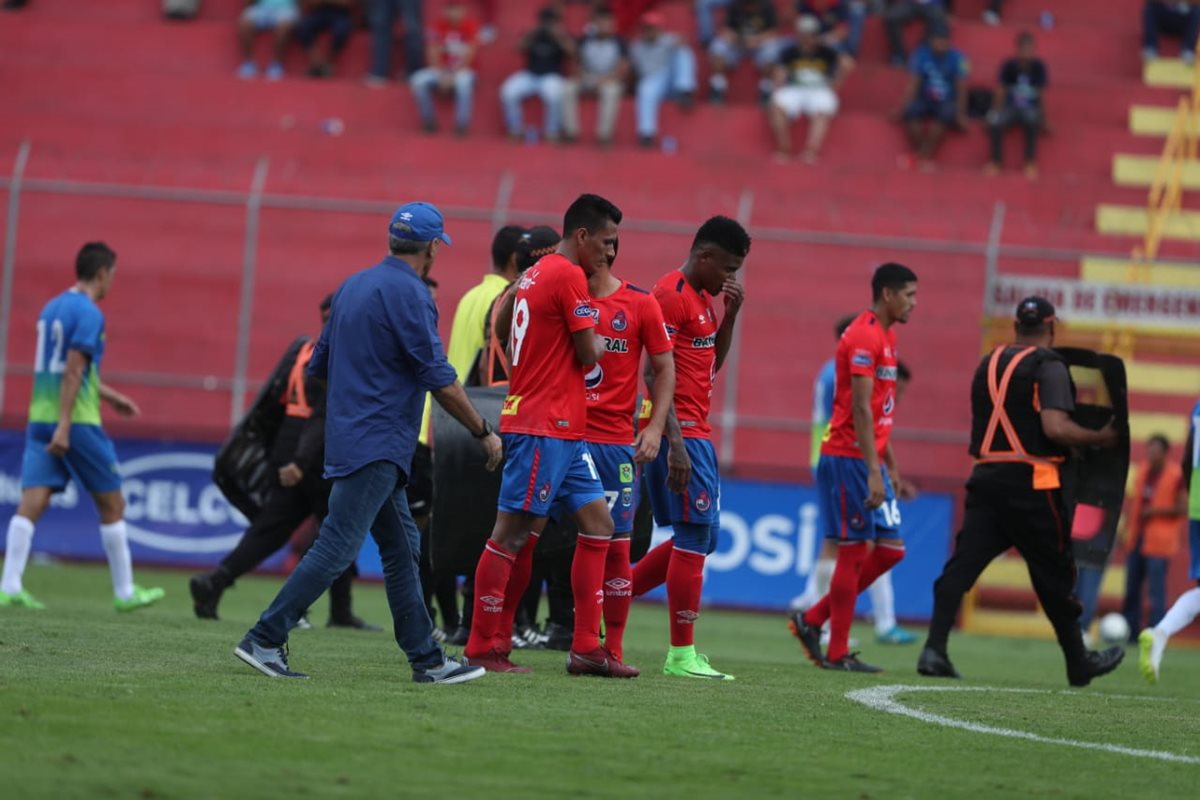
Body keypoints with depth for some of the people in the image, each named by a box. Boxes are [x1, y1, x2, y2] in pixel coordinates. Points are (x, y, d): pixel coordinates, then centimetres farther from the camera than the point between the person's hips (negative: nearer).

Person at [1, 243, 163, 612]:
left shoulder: (52, 308, 16)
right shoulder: (89, 314, -11)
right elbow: (73, 371, -19)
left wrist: (110, 396, 36)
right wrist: (64, 426, -22)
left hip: (40, 417, 7)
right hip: (77, 422, -7)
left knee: (32, 502, -1)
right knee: (112, 505, 5)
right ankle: (125, 593, 12)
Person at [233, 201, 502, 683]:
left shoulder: (353, 286, 14)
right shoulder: (408, 293, -12)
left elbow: (319, 366, 20)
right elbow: (439, 380, -13)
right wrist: (483, 432, -3)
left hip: (351, 440, 10)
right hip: (377, 445, -10)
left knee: (401, 548, 11)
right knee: (337, 547, -11)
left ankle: (426, 659, 12)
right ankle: (265, 639, -12)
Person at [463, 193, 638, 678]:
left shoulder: (534, 275, 16)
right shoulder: (568, 276, -13)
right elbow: (589, 356, -13)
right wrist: (598, 339, 9)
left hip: (563, 431, 10)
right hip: (544, 427, -10)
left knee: (598, 523, 9)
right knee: (512, 533, -6)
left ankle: (586, 647, 8)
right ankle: (482, 648, -2)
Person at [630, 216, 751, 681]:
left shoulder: (701, 298, 17)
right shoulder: (671, 295, -13)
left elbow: (713, 361, 25)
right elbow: (655, 373, -19)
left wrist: (731, 314, 10)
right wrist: (675, 442, -24)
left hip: (697, 433, 10)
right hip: (681, 433, -10)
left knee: (700, 537, 12)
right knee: (696, 536, -8)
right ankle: (681, 655, -5)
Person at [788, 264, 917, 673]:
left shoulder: (885, 336, 17)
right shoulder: (864, 337, -14)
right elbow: (861, 409, -20)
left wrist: (891, 467, 22)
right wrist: (873, 473, -24)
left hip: (870, 461, 10)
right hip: (849, 459, -10)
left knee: (890, 549, 7)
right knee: (854, 551, -5)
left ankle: (812, 620, 15)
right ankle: (837, 653, 2)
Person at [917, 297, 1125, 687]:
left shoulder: (989, 364, 14)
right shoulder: (1048, 366, -7)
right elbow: (1055, 427, -18)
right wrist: (1100, 438, -6)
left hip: (985, 476, 5)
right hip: (1031, 481, -5)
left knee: (962, 564, -3)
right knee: (1054, 575, 8)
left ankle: (934, 648, -19)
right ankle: (1079, 662, 21)